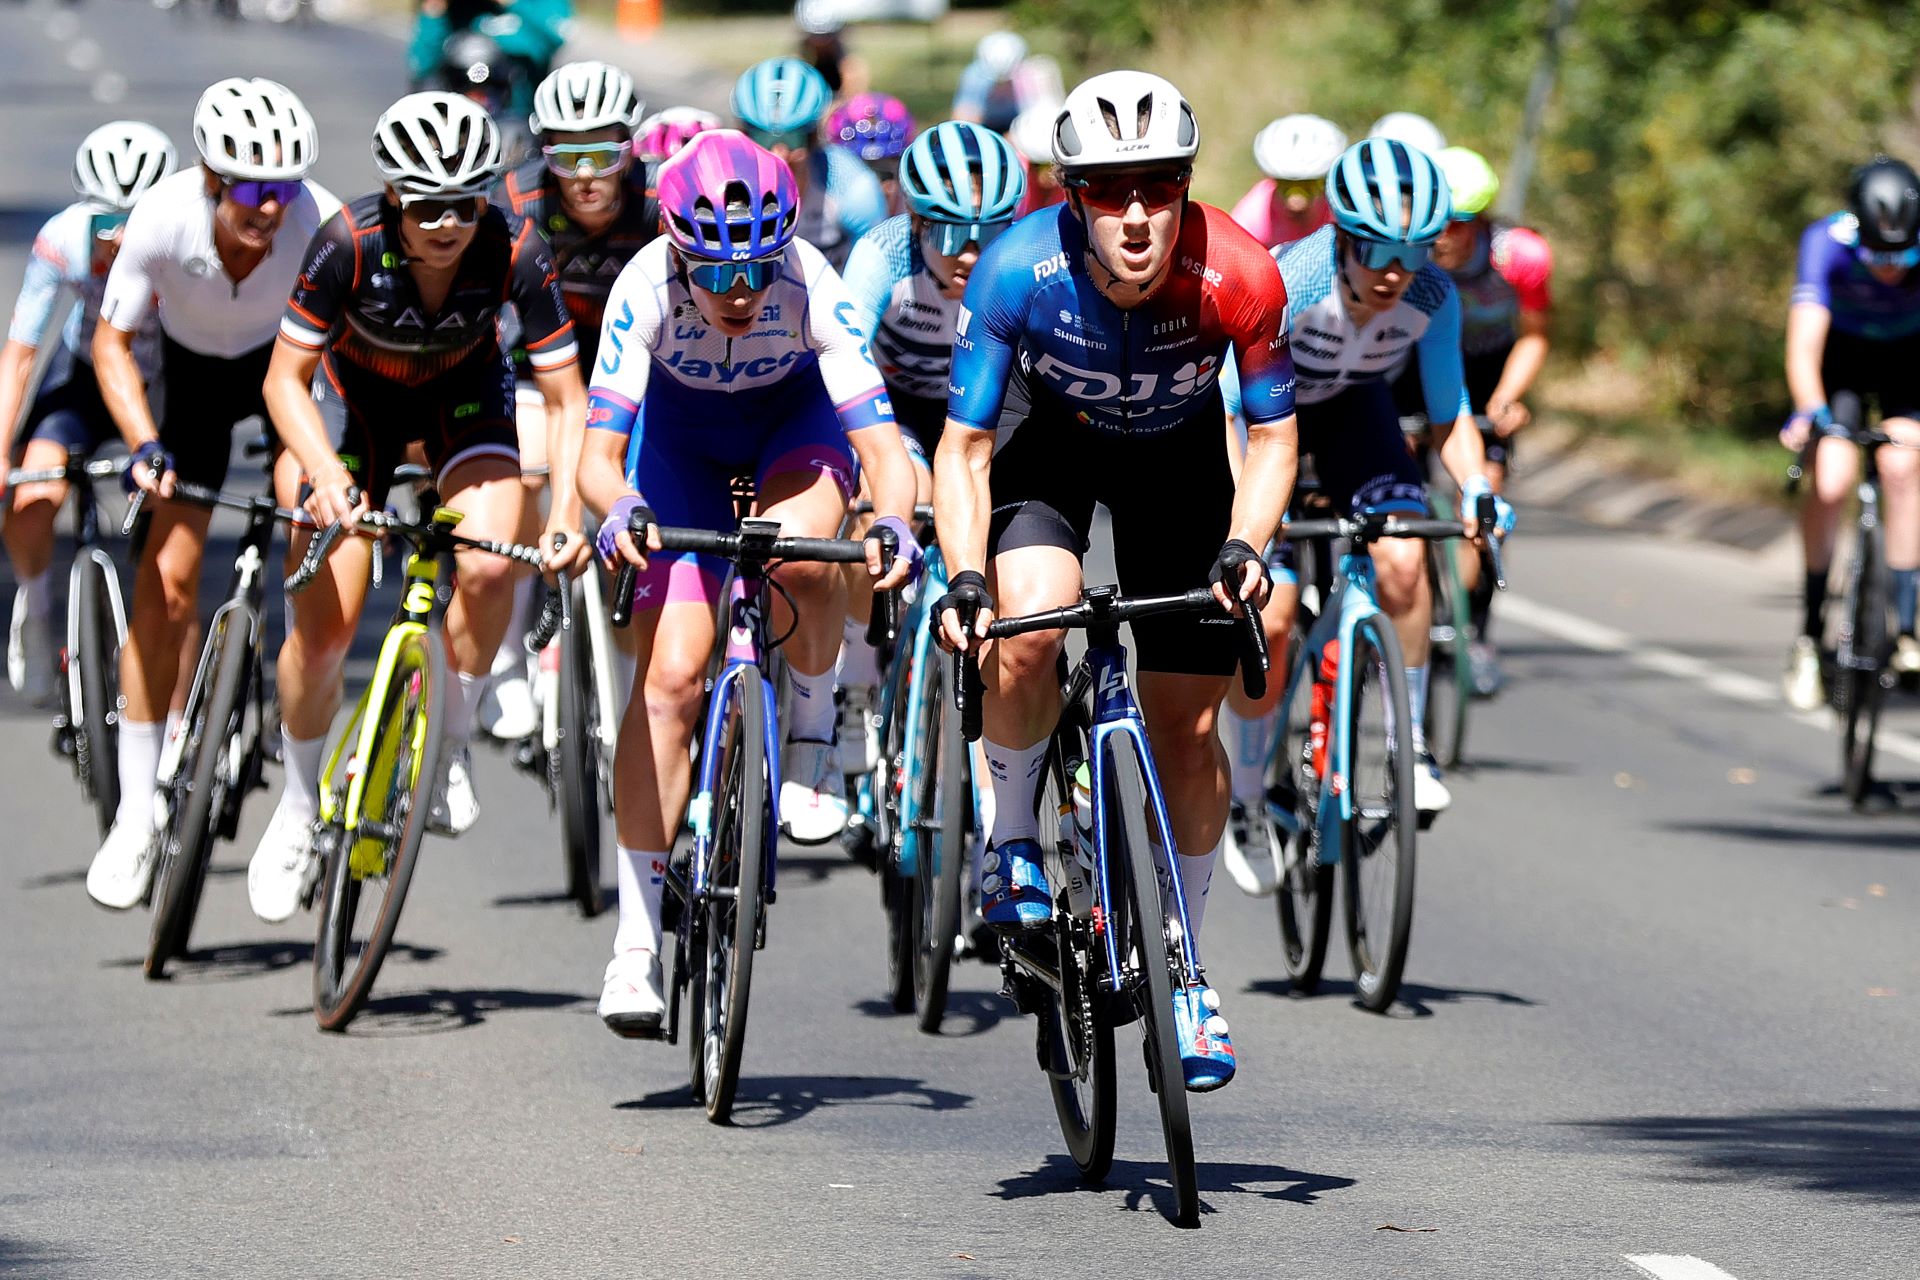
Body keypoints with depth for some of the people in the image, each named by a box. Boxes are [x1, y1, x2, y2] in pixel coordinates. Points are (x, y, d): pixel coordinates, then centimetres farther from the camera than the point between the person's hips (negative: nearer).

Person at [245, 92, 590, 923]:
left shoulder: (515, 251, -30)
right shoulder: (350, 244, -33)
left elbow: (564, 398, -22)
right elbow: (286, 379, -24)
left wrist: (566, 512, -36)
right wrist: (327, 476, -40)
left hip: (464, 390, 1)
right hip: (359, 394, -1)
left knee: (489, 567, -27)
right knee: (323, 628, -7)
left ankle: (448, 746, -3)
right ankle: (299, 807, 18)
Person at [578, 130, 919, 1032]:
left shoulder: (813, 288, -35)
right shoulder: (647, 289, -34)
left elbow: (884, 449, -37)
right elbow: (599, 454, -33)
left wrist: (894, 523, -58)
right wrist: (620, 510, -55)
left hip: (794, 418, 0)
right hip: (681, 429, 1)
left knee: (797, 553, -36)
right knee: (669, 675, -11)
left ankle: (811, 740, -7)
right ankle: (637, 940, -5)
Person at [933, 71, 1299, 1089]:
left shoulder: (1238, 278, -32)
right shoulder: (1019, 270, -33)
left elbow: (1272, 434, -16)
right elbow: (965, 445, -25)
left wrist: (1244, 547, -33)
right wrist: (965, 577, -39)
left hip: (1179, 458, 1)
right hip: (1051, 444, -1)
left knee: (1187, 720, -2)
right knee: (1026, 635, -30)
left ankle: (1185, 969, 16)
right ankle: (1010, 835, -2)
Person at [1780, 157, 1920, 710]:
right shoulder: (1826, 243, -35)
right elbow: (1803, 347, -41)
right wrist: (1809, 412, -59)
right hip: (1843, 353, -1)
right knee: (1831, 480, -19)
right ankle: (1810, 632, -2)